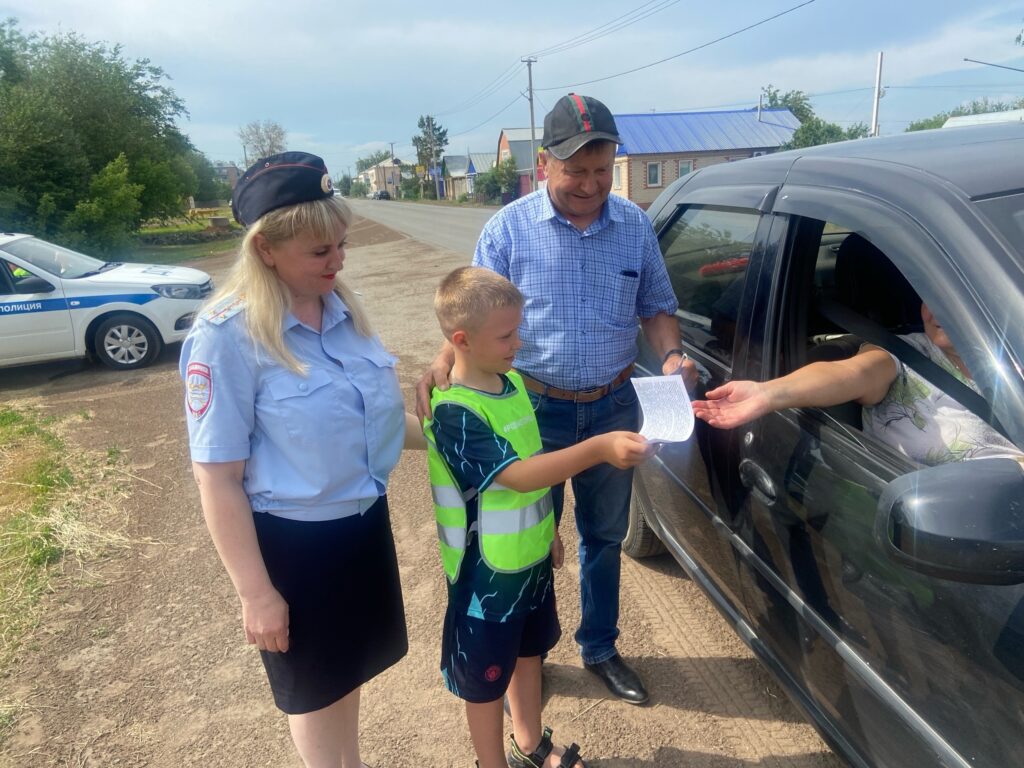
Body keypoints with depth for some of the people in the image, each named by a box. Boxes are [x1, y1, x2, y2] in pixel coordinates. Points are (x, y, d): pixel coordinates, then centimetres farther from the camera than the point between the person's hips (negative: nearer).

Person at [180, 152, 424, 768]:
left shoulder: (342, 308, -3)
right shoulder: (228, 336, -21)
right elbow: (218, 478, -18)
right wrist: (256, 593, -16)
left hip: (365, 521, 6)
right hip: (293, 541, -6)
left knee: (351, 667, 27)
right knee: (315, 685, 19)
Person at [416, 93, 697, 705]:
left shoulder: (635, 226, -1)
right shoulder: (509, 228, -9)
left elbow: (657, 308, 7)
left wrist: (672, 356, -13)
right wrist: (444, 363, -27)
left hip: (614, 407, 3)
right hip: (537, 408, -3)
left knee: (605, 535, 18)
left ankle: (600, 648, 41)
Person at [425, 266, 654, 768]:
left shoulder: (512, 382, -1)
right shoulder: (453, 413, -27)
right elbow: (518, 475, -35)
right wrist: (600, 448, -45)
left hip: (531, 558, 8)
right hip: (486, 573, -8)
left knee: (529, 652, 26)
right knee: (486, 679, 14)